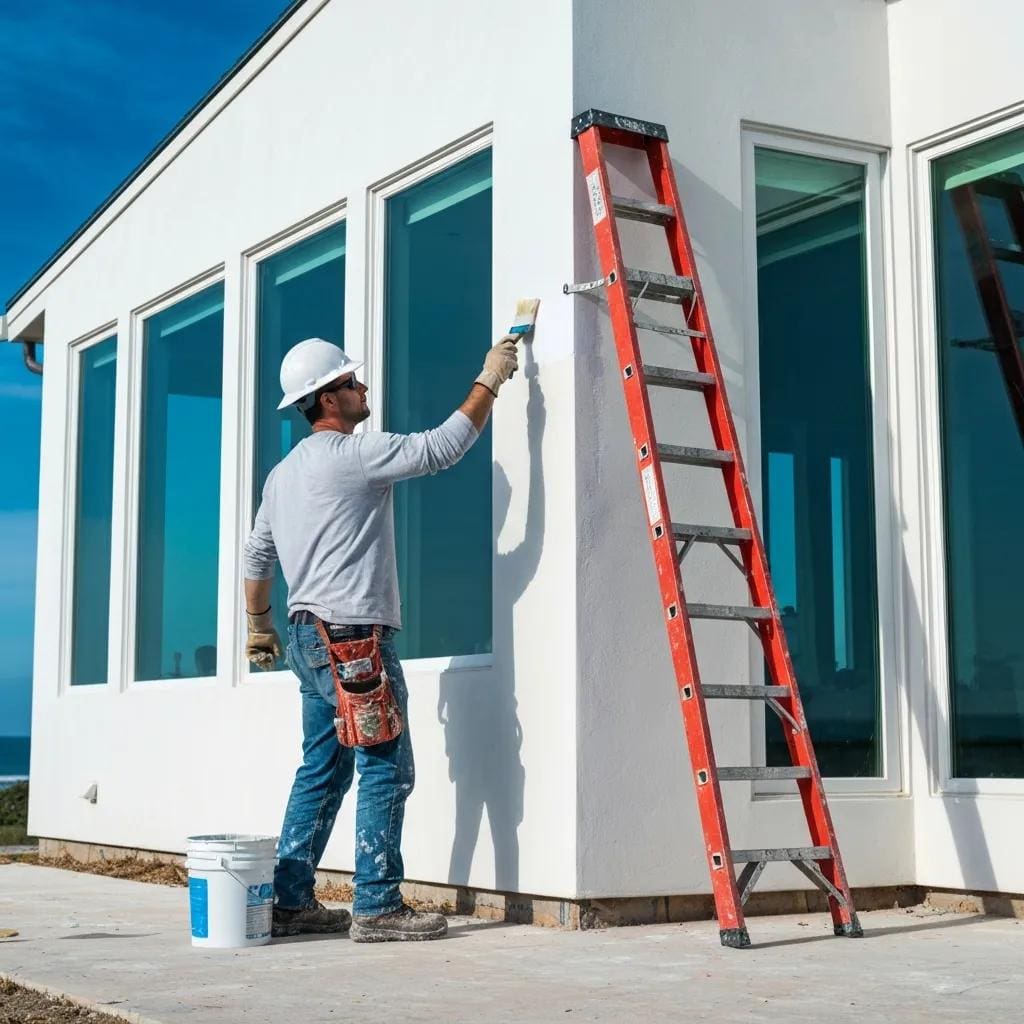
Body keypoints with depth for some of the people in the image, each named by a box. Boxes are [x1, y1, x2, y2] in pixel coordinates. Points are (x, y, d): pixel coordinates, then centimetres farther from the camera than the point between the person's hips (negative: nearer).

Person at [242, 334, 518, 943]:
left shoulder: (284, 473, 18)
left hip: (310, 638, 10)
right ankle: (377, 908, -6)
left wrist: (260, 626, 35)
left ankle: (292, 903, 14)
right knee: (386, 770, -6)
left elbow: (257, 557, 24)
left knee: (323, 772, 12)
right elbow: (443, 447, -13)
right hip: (353, 635, -10)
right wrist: (490, 380, -2)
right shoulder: (354, 453, -10)